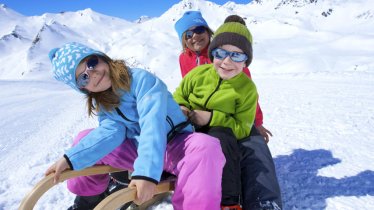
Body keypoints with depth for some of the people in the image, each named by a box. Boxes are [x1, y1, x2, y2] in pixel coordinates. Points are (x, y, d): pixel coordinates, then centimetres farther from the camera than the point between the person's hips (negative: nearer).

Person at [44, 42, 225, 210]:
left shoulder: (141, 79, -17)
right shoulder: (100, 103, 3)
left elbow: (153, 123, -30)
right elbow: (110, 132, -13)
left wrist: (146, 171, -41)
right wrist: (71, 159, -26)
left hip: (174, 147, -5)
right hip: (137, 150, 6)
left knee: (206, 147, -37)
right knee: (85, 139, 1)